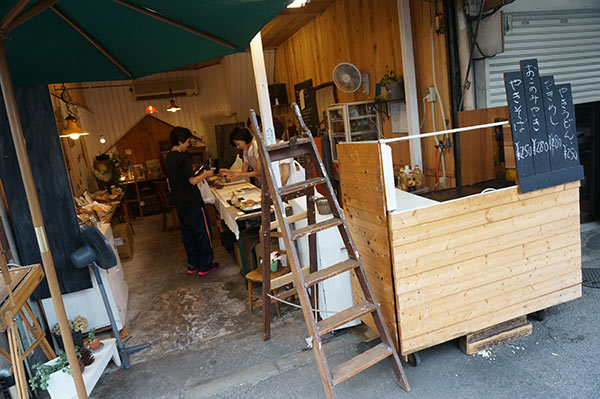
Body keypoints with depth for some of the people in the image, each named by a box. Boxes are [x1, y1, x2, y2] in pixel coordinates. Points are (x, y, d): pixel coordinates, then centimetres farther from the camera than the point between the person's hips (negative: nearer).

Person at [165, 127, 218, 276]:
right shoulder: (183, 158, -18)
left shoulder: (168, 158, 9)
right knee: (203, 233, 3)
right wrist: (206, 174, -3)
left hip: (180, 205, 9)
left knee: (187, 235, 16)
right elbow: (193, 181, -19)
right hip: (193, 203, -9)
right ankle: (205, 266, 11)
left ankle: (192, 265, 25)